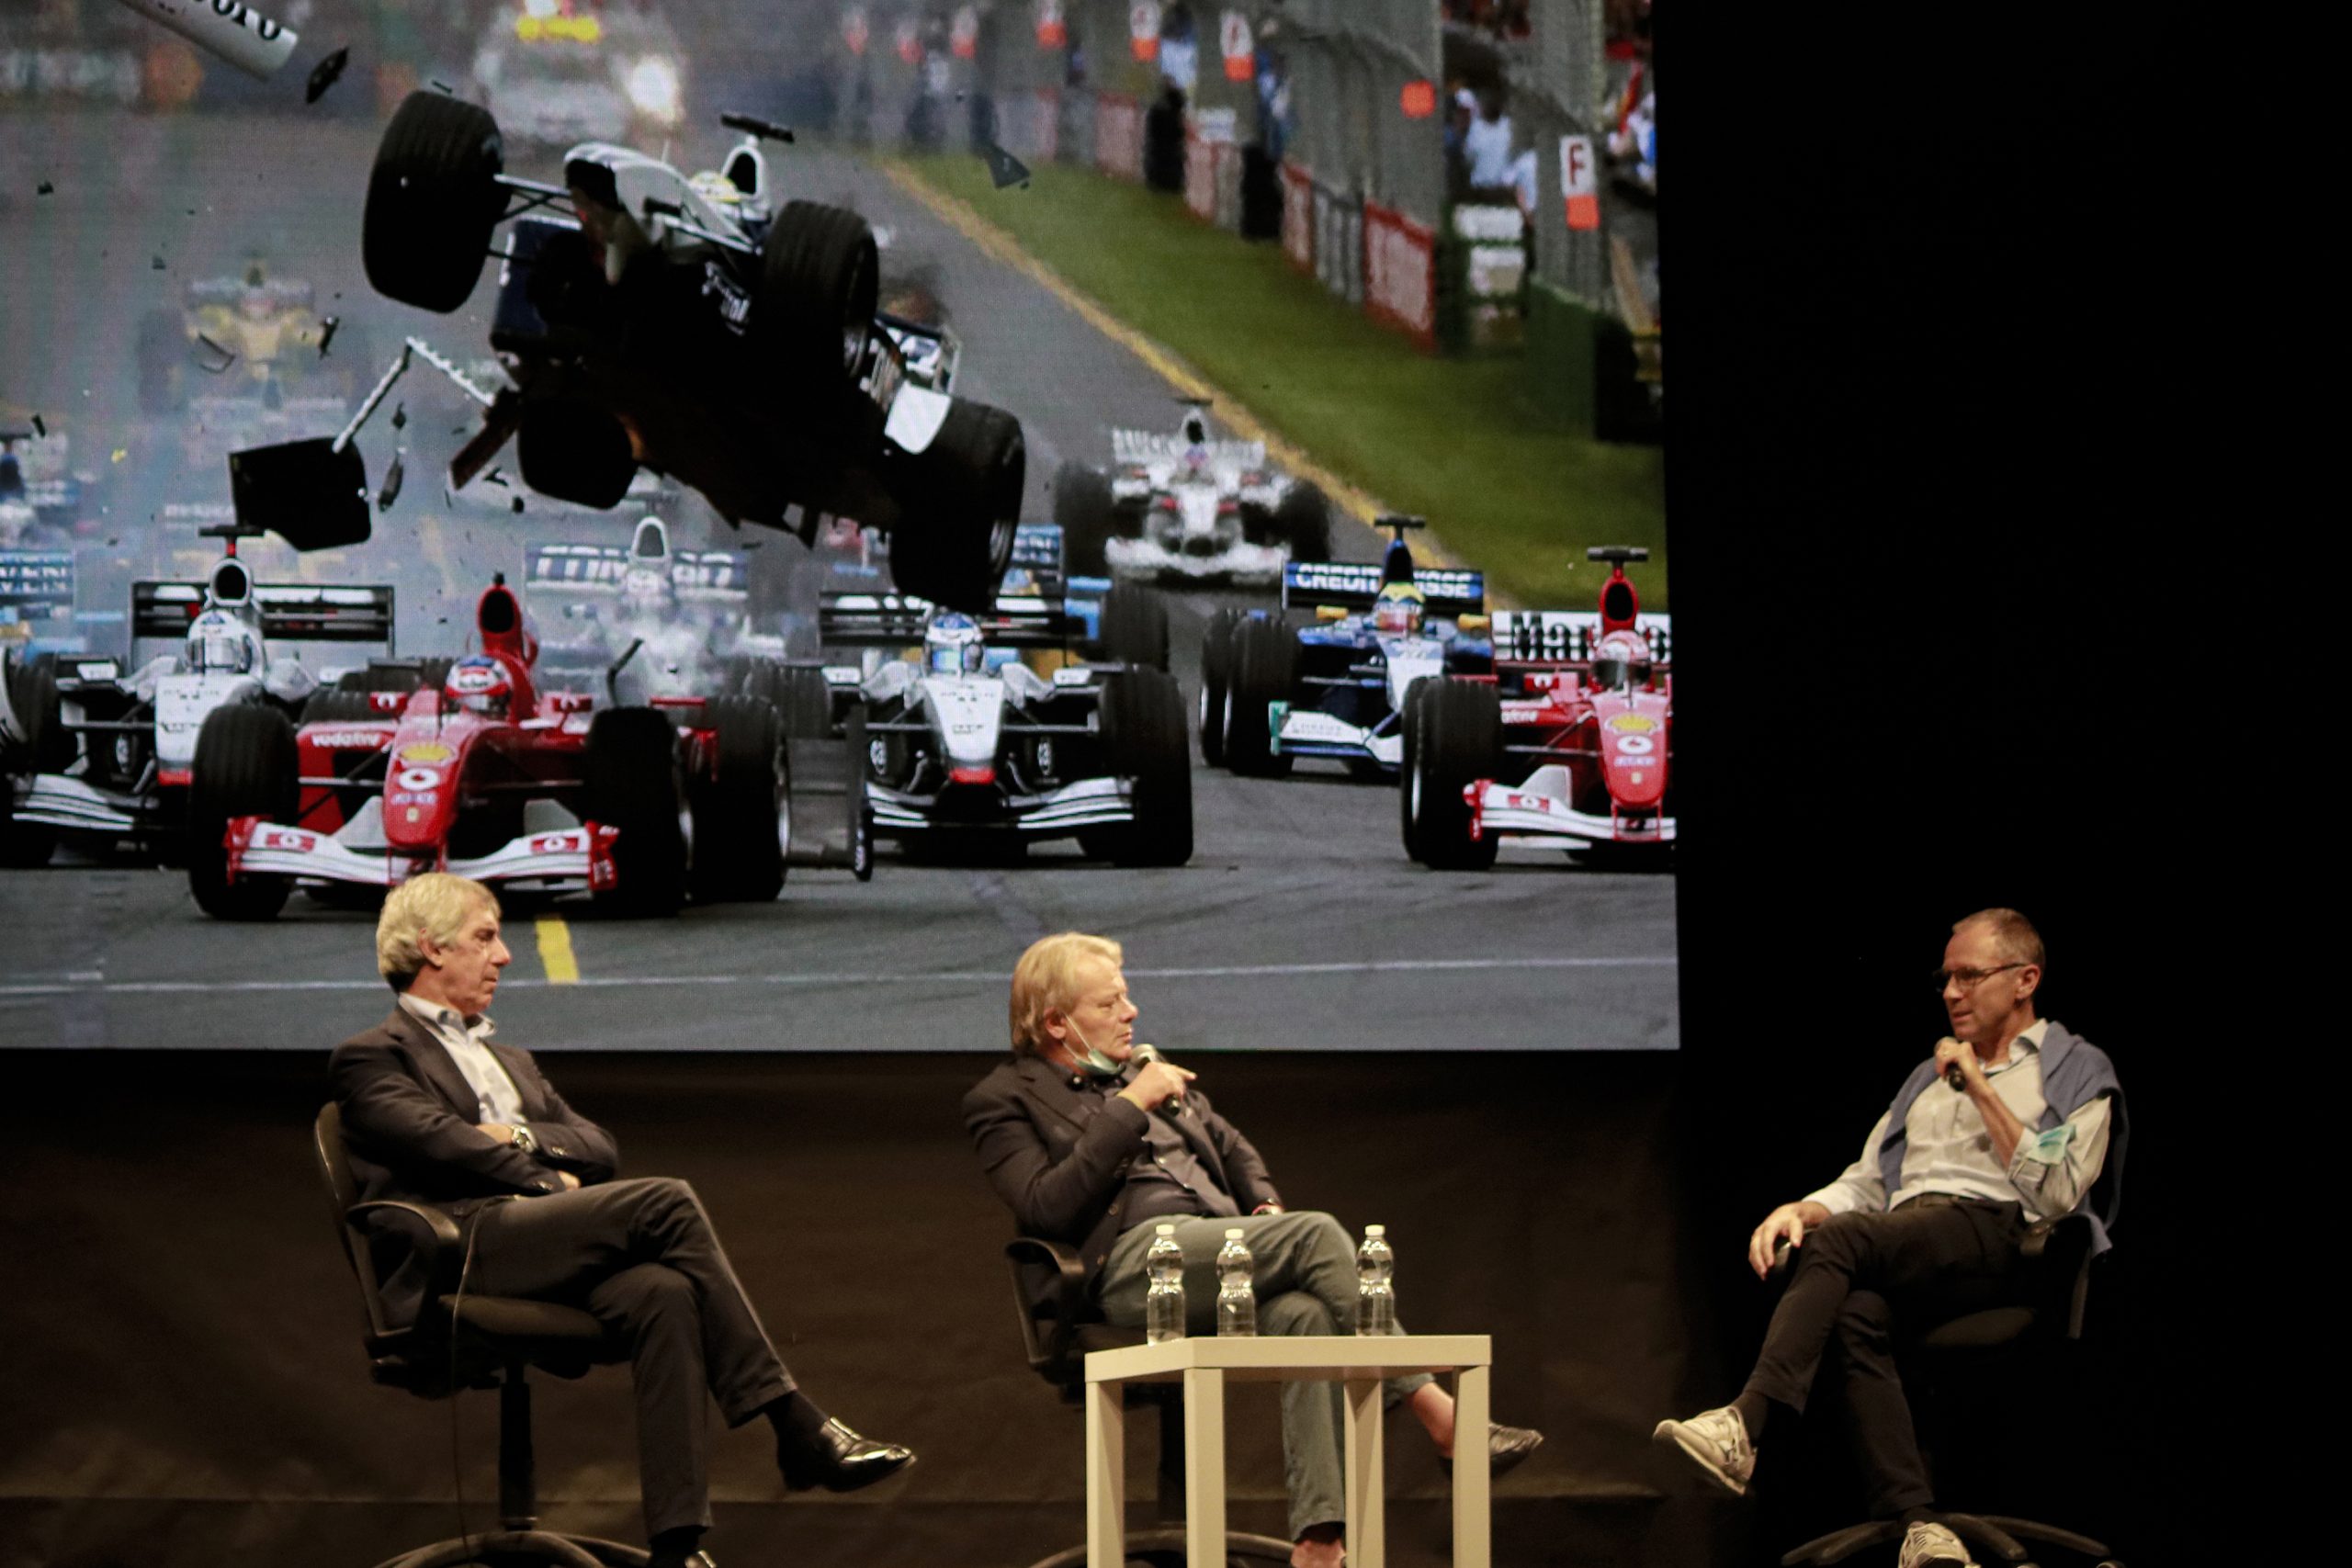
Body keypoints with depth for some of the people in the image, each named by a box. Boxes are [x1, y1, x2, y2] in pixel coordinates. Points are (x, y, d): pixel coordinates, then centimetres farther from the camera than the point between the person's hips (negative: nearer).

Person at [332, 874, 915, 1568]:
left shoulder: (510, 1062, 36)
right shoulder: (371, 1057, 12)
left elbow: (600, 1149, 21)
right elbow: (439, 1141, -8)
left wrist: (524, 1136, 3)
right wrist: (548, 1180, -2)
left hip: (551, 1244, 7)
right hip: (466, 1246, -7)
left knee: (664, 1294, -30)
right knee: (666, 1201, -27)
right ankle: (797, 1427, -27)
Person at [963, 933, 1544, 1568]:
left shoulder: (1142, 1069, 29)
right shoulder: (1003, 1100, 7)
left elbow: (1231, 1145, 33)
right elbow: (1047, 1207, -9)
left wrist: (1265, 1204, 10)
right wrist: (1130, 1107, -8)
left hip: (1225, 1242, 6)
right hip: (1134, 1255, -6)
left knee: (1304, 1313, -31)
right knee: (1317, 1235, -28)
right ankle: (1441, 1418, -25)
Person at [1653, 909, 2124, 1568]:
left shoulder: (2077, 1071, 14)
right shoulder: (1929, 1077, 34)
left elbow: (2056, 1193, -2)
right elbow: (1866, 1186, 27)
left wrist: (1981, 1091, -2)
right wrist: (1800, 1210, 5)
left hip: (1998, 1236, -5)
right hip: (1905, 1251, 5)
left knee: (1840, 1241, -32)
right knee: (1855, 1313, -33)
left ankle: (1745, 1427, -44)